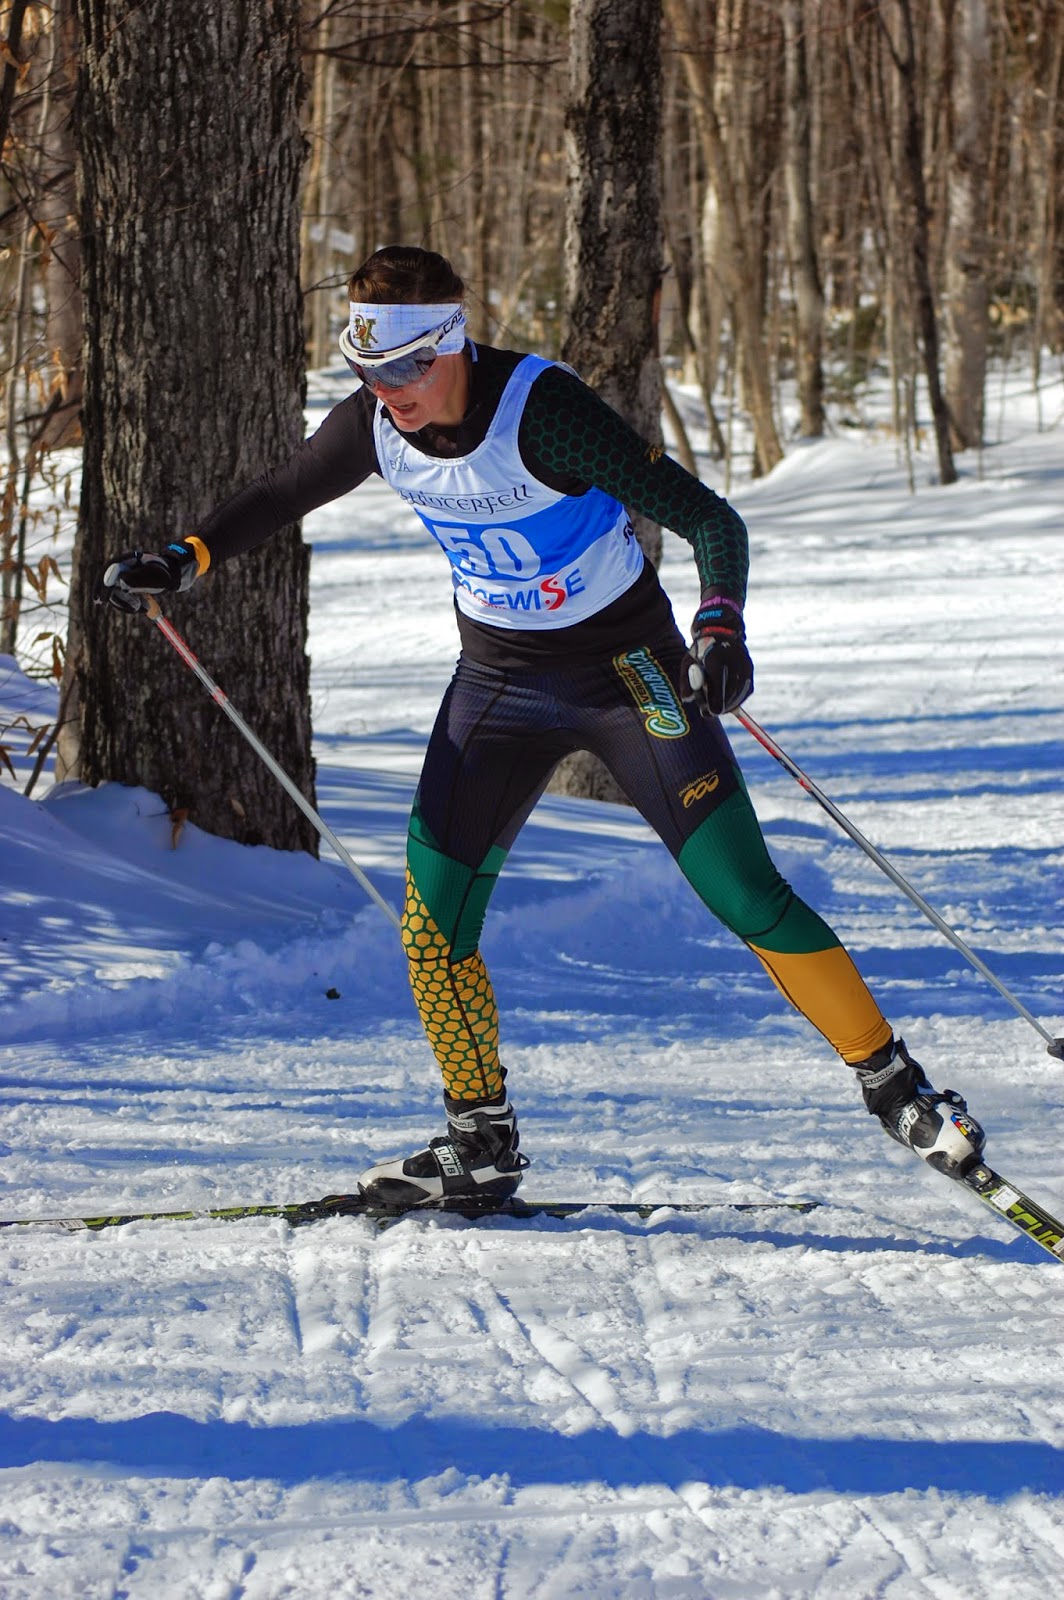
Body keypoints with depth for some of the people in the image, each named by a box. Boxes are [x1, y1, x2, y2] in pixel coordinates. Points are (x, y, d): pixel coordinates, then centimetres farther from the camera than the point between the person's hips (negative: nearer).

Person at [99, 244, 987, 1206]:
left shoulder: (545, 412, -28)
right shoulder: (374, 427, -11)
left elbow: (710, 520, -28)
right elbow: (283, 495, 11)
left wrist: (720, 628, -43)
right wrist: (185, 560, 0)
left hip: (626, 665, -5)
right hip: (501, 678, 5)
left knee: (744, 893, -11)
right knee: (433, 911, -3)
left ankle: (896, 1088, 4)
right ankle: (482, 1141, 13)